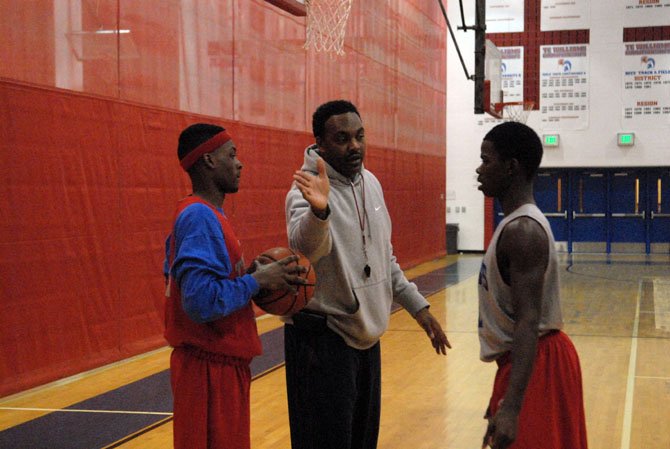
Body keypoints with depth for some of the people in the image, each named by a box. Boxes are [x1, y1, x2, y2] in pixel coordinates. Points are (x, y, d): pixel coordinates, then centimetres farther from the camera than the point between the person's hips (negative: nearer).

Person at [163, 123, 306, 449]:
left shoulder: (203, 213, 11)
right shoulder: (200, 217, -20)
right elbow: (202, 301, -28)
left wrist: (249, 271, 6)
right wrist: (258, 280, -17)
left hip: (222, 362, 10)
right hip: (211, 368, -10)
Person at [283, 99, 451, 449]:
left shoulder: (371, 183, 5)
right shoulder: (308, 190, -19)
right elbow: (306, 247, -41)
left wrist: (418, 307, 12)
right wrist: (319, 211, -61)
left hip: (367, 335, 8)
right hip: (323, 340, -7)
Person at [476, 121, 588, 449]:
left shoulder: (522, 230, -21)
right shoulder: (519, 224, 11)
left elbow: (528, 322, -28)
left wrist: (510, 407, -35)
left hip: (536, 365, -10)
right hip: (527, 360, 10)